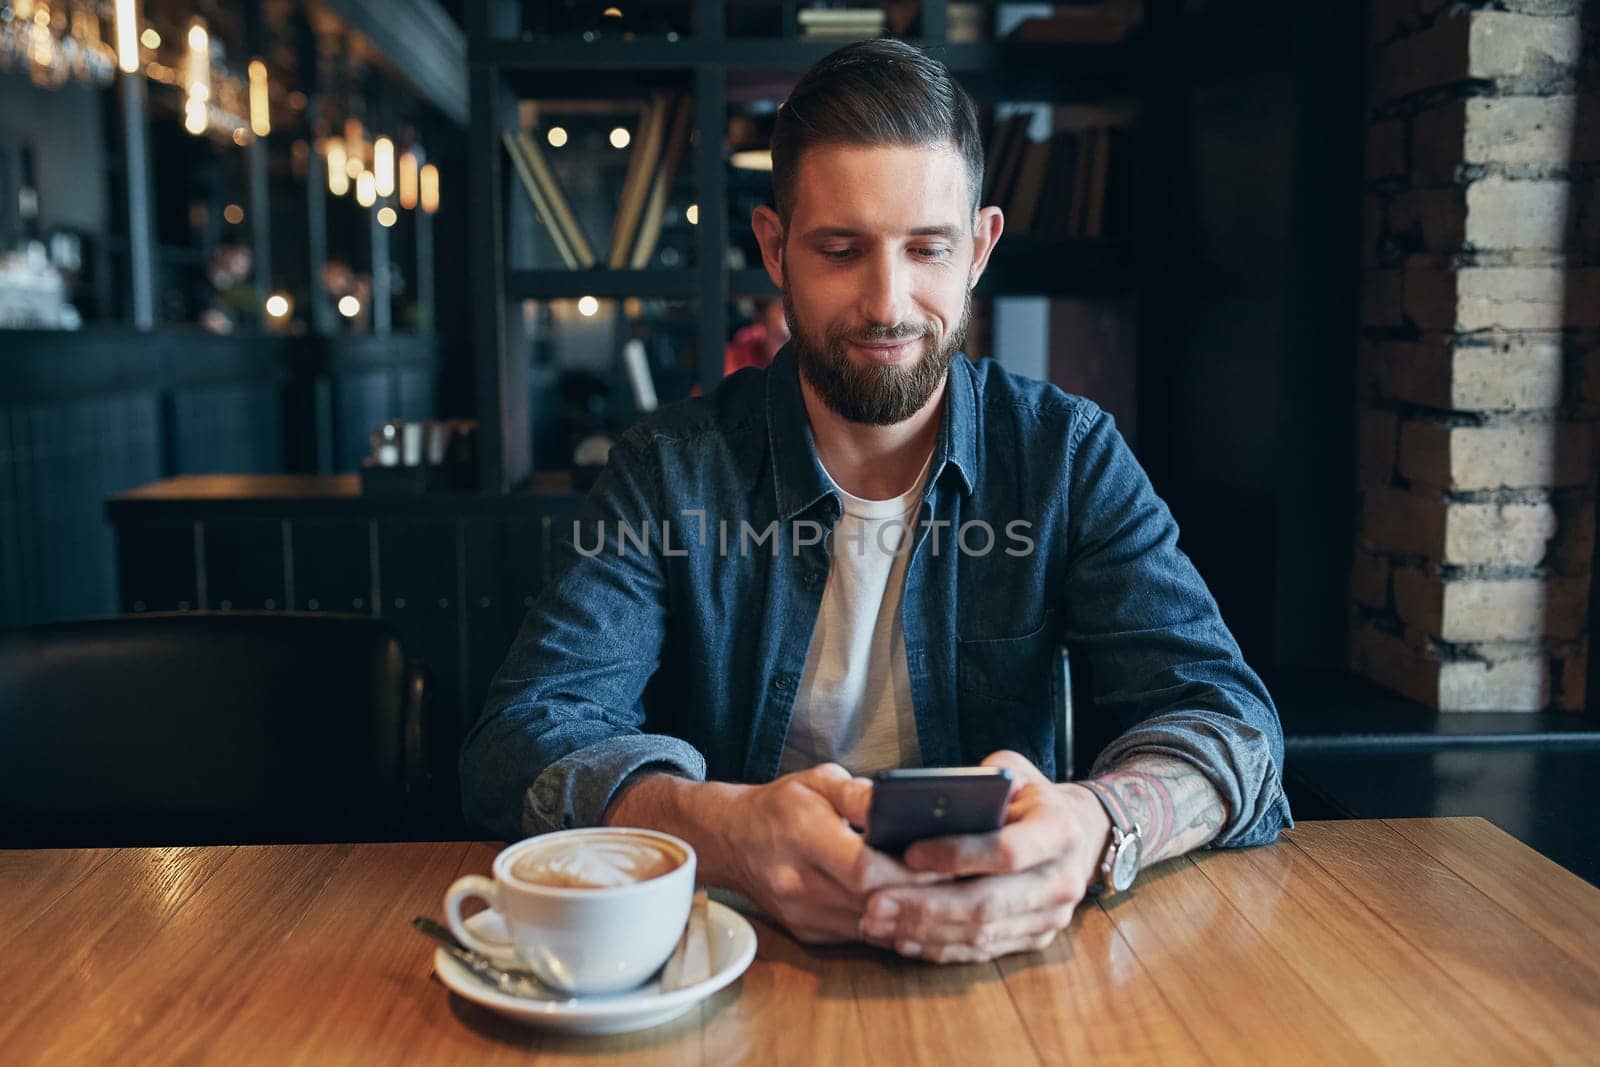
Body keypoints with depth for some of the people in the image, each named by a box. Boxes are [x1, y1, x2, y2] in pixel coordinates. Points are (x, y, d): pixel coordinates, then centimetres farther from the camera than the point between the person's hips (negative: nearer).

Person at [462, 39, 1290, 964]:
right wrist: (722, 828, -36)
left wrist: (1092, 828, -35)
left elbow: (1229, 720, -10)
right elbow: (519, 743, -14)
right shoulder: (673, 470, -5)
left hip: (1002, 956, 2)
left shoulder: (1070, 454, -2)